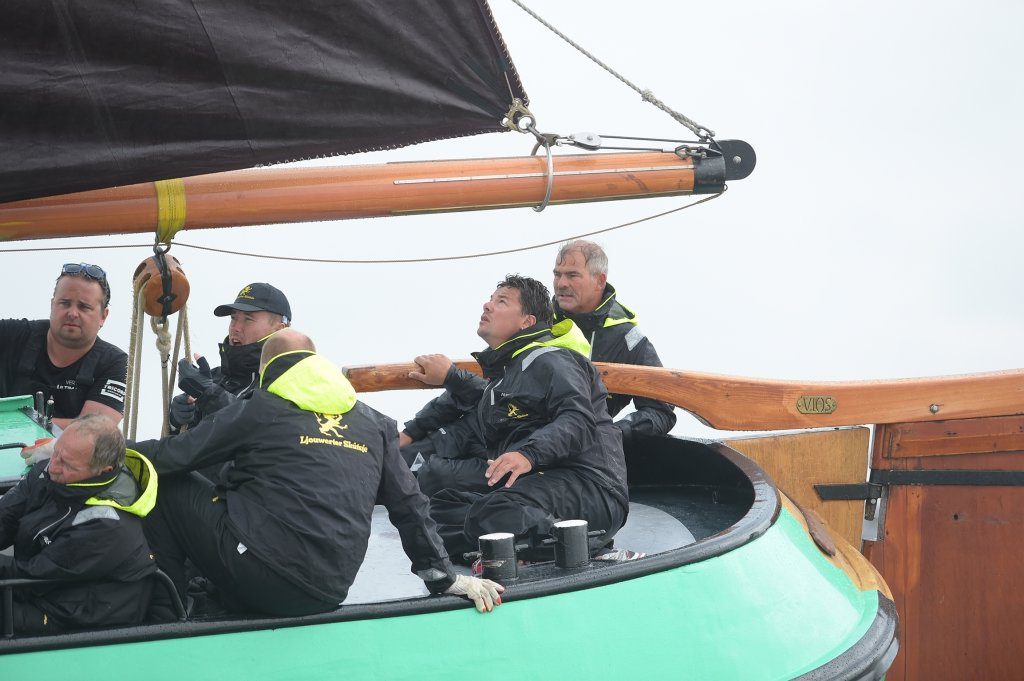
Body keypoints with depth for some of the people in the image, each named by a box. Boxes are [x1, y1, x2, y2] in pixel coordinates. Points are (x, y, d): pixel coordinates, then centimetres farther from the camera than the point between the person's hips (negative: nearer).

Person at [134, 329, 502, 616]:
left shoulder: (261, 407, 3)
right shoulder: (374, 423, 16)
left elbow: (174, 455, 4)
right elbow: (409, 505, 18)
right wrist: (445, 578, 24)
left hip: (263, 577, -6)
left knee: (166, 486, 10)